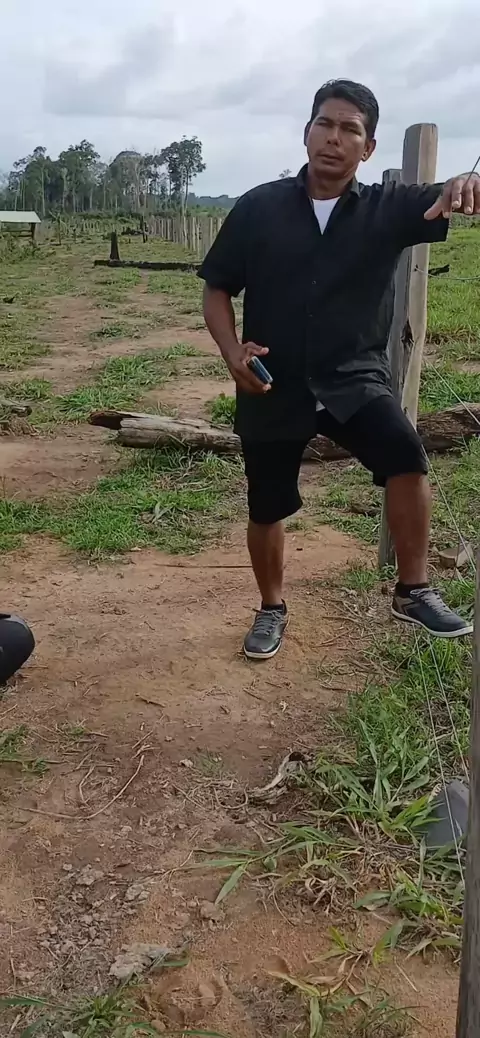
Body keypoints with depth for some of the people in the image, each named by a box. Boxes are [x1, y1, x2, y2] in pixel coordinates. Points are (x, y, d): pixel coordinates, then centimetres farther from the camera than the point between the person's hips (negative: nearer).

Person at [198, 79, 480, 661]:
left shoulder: (388, 209, -2)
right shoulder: (259, 208, -2)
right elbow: (216, 289, 3)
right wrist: (232, 350, -15)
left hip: (354, 379, 0)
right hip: (273, 388, 1)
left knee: (405, 454, -26)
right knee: (266, 509, 10)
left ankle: (413, 592, -8)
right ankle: (272, 609, 37)